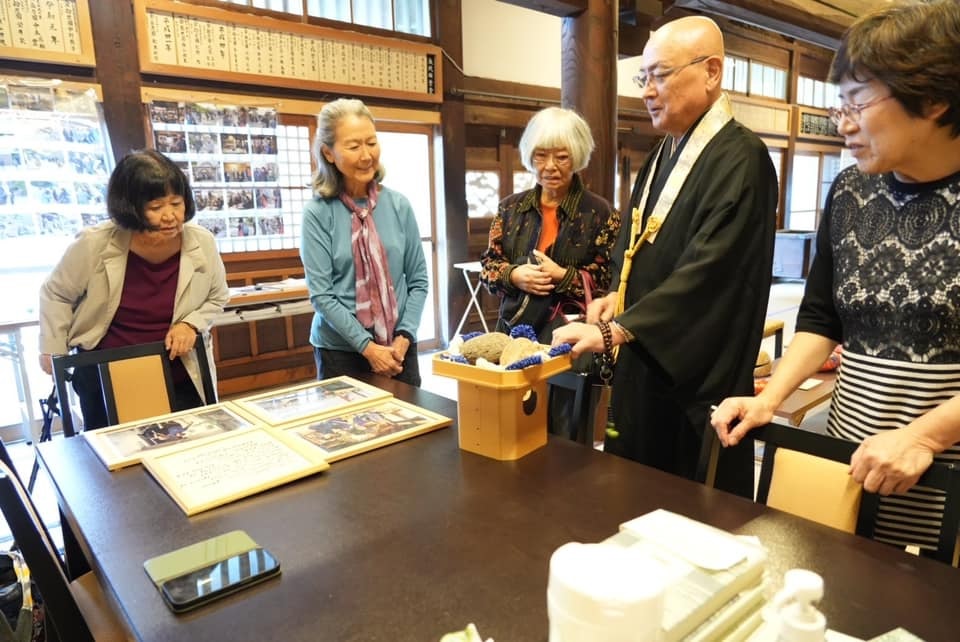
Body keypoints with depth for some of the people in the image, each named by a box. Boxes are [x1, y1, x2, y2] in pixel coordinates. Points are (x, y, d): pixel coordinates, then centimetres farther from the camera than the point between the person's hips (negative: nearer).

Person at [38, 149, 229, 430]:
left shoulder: (202, 243, -15)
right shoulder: (94, 244, -19)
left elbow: (217, 297, 3)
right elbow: (56, 294, 0)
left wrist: (191, 324, -14)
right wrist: (53, 350, 4)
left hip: (179, 378, 1)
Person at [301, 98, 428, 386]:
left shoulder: (398, 205, 0)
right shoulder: (318, 213, -7)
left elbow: (418, 280, 3)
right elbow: (320, 293, -10)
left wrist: (404, 336, -8)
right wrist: (367, 346, -15)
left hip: (398, 348, 3)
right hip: (341, 351, -2)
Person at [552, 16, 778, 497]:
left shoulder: (740, 159, -17)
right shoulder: (665, 153, 11)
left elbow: (708, 269, -26)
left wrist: (613, 331, -29)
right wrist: (615, 297, 1)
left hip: (698, 375, -8)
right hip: (643, 361, 8)